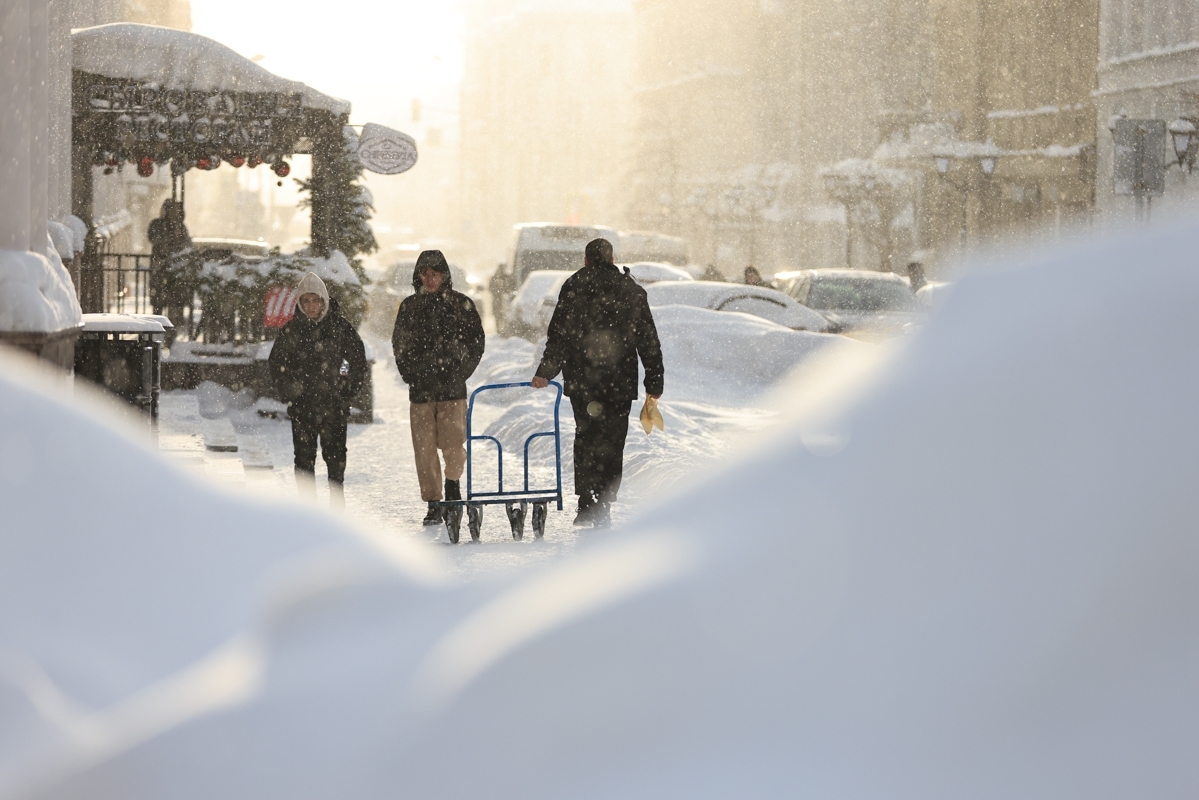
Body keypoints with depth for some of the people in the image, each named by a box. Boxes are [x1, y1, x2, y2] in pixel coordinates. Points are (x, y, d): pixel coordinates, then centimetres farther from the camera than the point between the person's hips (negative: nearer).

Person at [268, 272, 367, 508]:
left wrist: (347, 390, 1)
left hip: (334, 406, -1)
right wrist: (289, 392, 3)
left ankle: (337, 505, 10)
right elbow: (276, 363, 12)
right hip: (302, 406, 1)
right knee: (304, 458, 2)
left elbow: (358, 361, 7)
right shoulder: (292, 329, 4)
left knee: (335, 455, -1)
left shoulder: (340, 326, 1)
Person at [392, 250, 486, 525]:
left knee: (452, 443, -13)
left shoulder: (460, 304, 4)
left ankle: (453, 483, 12)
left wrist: (460, 371, -2)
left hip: (452, 387, -2)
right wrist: (409, 372, 4)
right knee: (424, 448, -1)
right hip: (420, 387, 2)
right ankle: (433, 504, 5)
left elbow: (476, 341, 6)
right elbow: (400, 344, 15)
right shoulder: (409, 306, 10)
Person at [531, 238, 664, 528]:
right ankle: (603, 510, 1)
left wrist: (546, 371, -4)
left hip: (582, 381, -1)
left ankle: (587, 503, 1)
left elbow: (559, 335, -7)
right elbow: (649, 341, 8)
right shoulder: (632, 291, 8)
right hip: (620, 382, 1)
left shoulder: (574, 287, 0)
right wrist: (654, 382, 12)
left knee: (586, 439, 11)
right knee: (611, 444, 5)